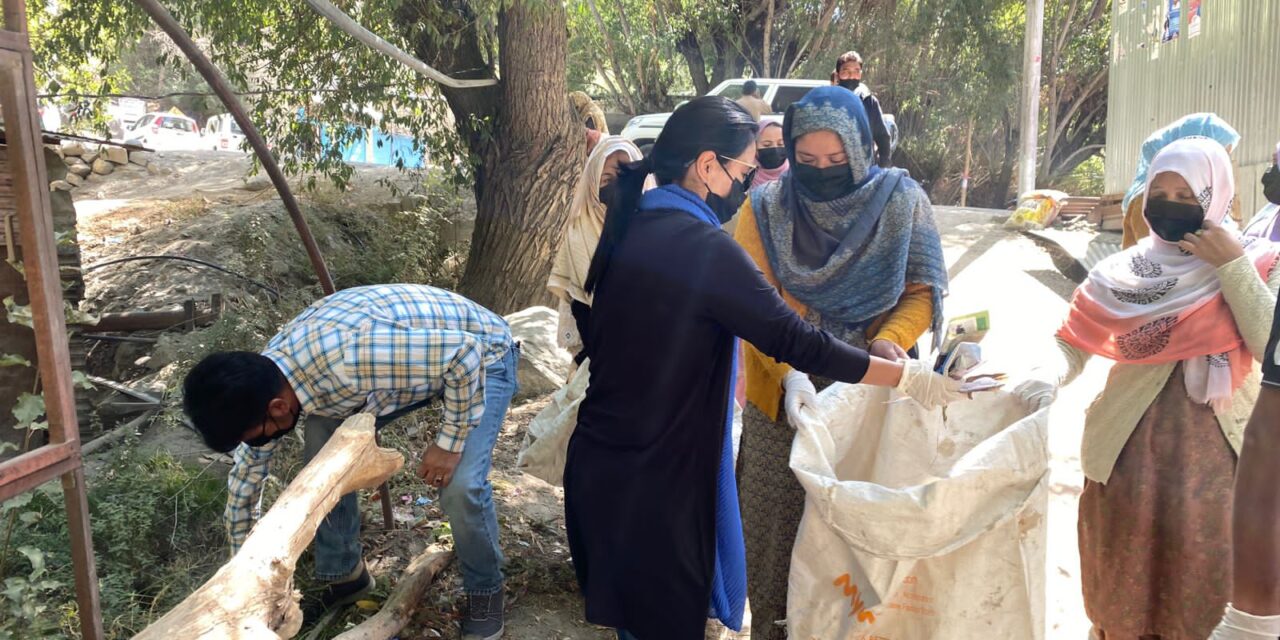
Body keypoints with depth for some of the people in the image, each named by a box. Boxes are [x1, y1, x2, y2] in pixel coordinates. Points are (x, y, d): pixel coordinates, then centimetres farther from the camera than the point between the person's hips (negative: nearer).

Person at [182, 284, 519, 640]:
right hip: (407, 353, 7)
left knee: (461, 485, -23)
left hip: (481, 354, -7)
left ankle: (485, 592, 5)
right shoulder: (264, 381, -12)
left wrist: (449, 443, -25)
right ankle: (344, 575, 17)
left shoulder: (348, 359, -41)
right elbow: (246, 476, 3)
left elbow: (465, 352, -34)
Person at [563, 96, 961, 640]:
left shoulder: (633, 226, 4)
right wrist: (908, 378, -10)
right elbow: (798, 342, -20)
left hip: (599, 466, 8)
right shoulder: (703, 247, -21)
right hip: (652, 480, -8)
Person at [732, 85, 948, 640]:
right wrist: (789, 371, -26)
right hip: (784, 399, 0)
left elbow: (922, 291, -1)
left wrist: (889, 340, -21)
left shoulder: (901, 203, -3)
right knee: (779, 529, 9)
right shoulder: (765, 210, -4)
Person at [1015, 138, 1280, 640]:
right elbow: (1073, 344, 0)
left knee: (1205, 586, 4)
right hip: (1130, 444, 1)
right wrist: (1047, 379, -20)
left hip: (1217, 448, -1)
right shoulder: (1125, 271, 3)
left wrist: (1232, 266, -13)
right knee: (1123, 577, 11)